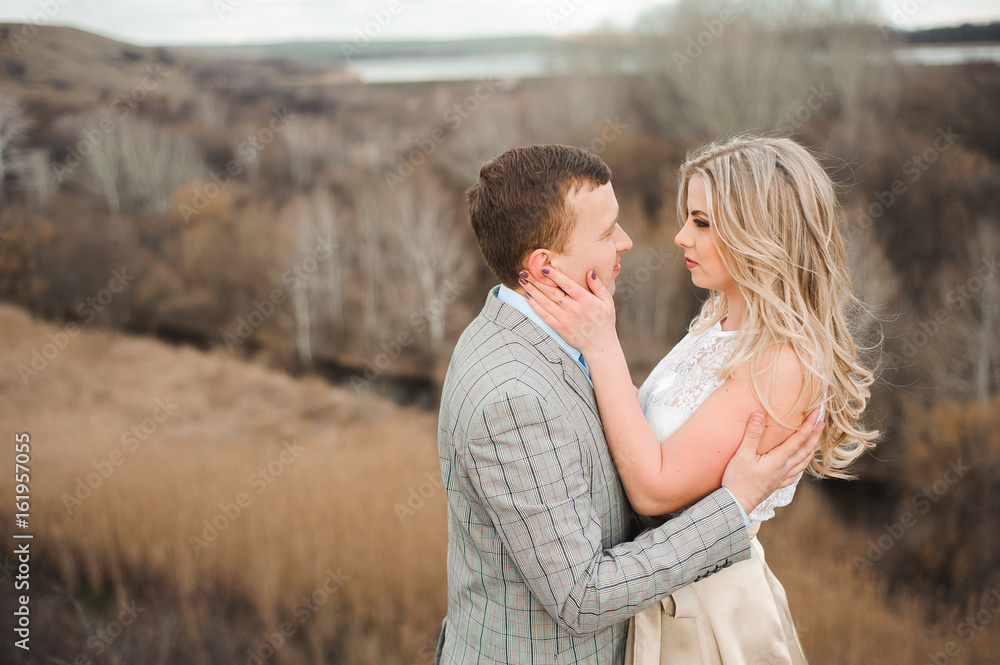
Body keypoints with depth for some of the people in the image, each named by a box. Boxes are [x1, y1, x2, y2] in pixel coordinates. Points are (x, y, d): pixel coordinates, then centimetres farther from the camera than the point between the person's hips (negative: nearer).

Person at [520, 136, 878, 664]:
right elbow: (643, 440, 0)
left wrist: (601, 346, -26)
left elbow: (655, 489, -26)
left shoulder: (783, 363, -25)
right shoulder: (717, 328, 3)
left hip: (710, 612, -8)